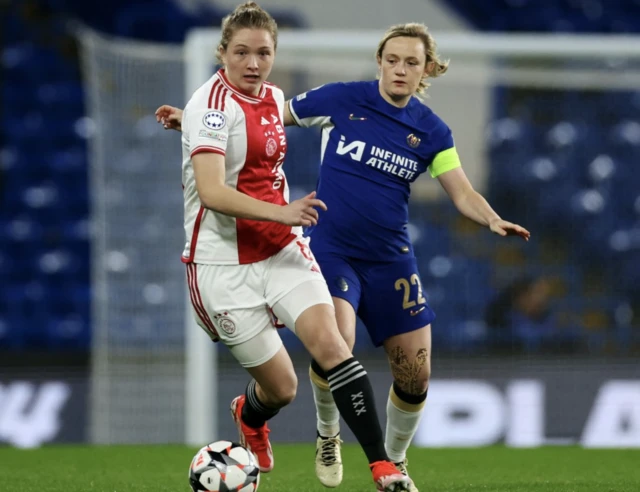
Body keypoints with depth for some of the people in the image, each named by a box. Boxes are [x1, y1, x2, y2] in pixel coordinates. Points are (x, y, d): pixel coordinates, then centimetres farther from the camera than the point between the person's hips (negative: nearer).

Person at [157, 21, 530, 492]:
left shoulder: (432, 131, 1)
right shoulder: (342, 99, -6)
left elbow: (463, 193, -2)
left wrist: (493, 220, -24)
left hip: (391, 258, 3)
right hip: (331, 249, -3)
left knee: (415, 374, 1)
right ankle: (328, 436, 3)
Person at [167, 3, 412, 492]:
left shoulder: (274, 98, 6)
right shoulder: (213, 104, -17)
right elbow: (212, 193, -28)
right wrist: (281, 213, -37)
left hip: (282, 250, 6)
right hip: (224, 263, -5)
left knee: (330, 343, -17)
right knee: (281, 387, 0)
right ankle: (249, 416, 39)